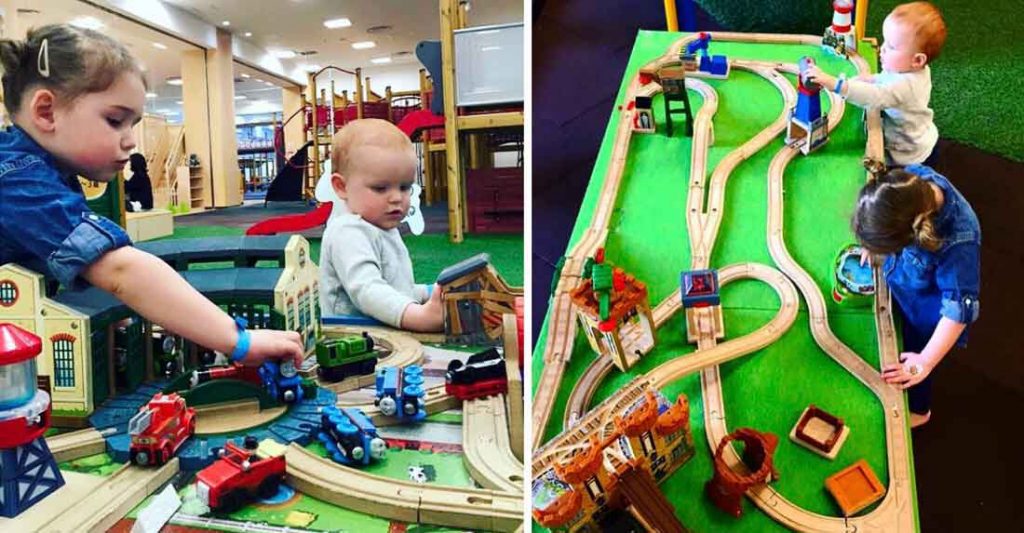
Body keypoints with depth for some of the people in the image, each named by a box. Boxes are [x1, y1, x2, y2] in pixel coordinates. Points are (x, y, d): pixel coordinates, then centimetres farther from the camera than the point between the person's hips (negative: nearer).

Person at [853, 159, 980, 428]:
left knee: (910, 369, 22)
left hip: (925, 308, -5)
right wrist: (872, 243, -12)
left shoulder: (959, 242, -45)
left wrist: (926, 361, -26)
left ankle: (918, 410, 55)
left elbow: (959, 308, -33)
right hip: (901, 287, 6)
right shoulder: (911, 179, -31)